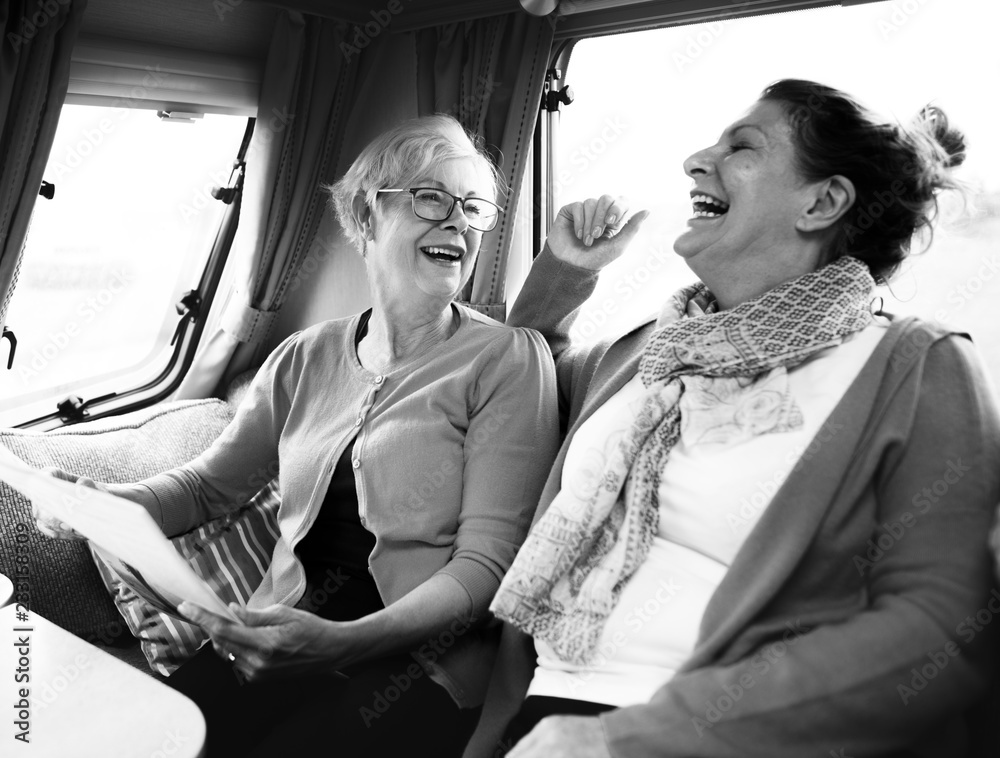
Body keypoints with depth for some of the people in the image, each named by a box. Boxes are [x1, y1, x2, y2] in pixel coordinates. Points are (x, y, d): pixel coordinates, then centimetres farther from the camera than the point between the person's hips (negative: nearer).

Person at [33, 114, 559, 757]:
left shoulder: (509, 359, -6)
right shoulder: (308, 358, 9)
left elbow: (486, 561, -11)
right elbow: (209, 485, 17)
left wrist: (343, 641, -25)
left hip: (421, 659, -3)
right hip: (284, 633, 4)